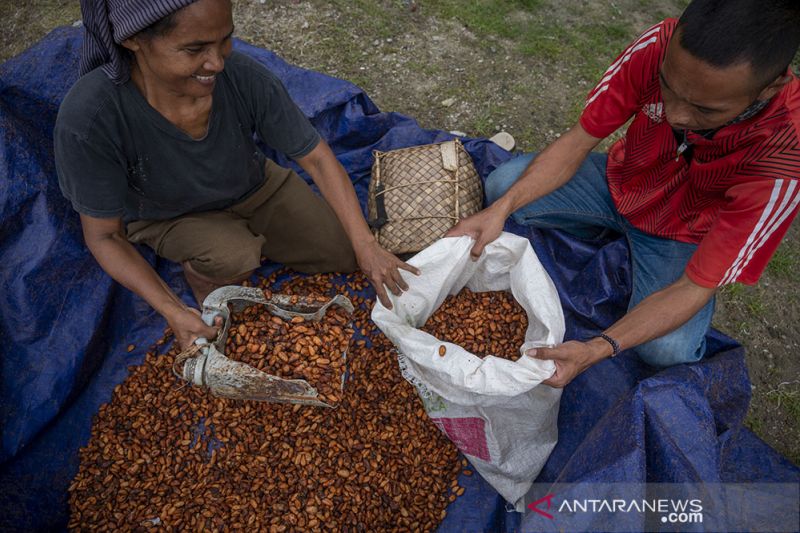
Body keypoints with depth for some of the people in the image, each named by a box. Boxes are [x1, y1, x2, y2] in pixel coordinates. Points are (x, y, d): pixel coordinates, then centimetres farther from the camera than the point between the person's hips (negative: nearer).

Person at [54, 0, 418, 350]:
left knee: (348, 255, 1)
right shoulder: (89, 119, -36)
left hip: (253, 187, 3)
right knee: (235, 260, -33)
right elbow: (104, 236, -23)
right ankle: (198, 269, 3)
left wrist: (365, 246, -25)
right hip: (168, 217, -2)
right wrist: (172, 310, -32)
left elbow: (317, 158, -20)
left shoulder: (245, 78, -32)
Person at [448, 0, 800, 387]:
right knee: (502, 185, -20)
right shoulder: (662, 45, -29)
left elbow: (693, 289, -32)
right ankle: (607, 233, 7)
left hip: (680, 235, -2)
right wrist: (500, 210, -34)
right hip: (620, 182, 3)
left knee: (667, 348, -29)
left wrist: (596, 350, -44)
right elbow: (577, 142, -20)